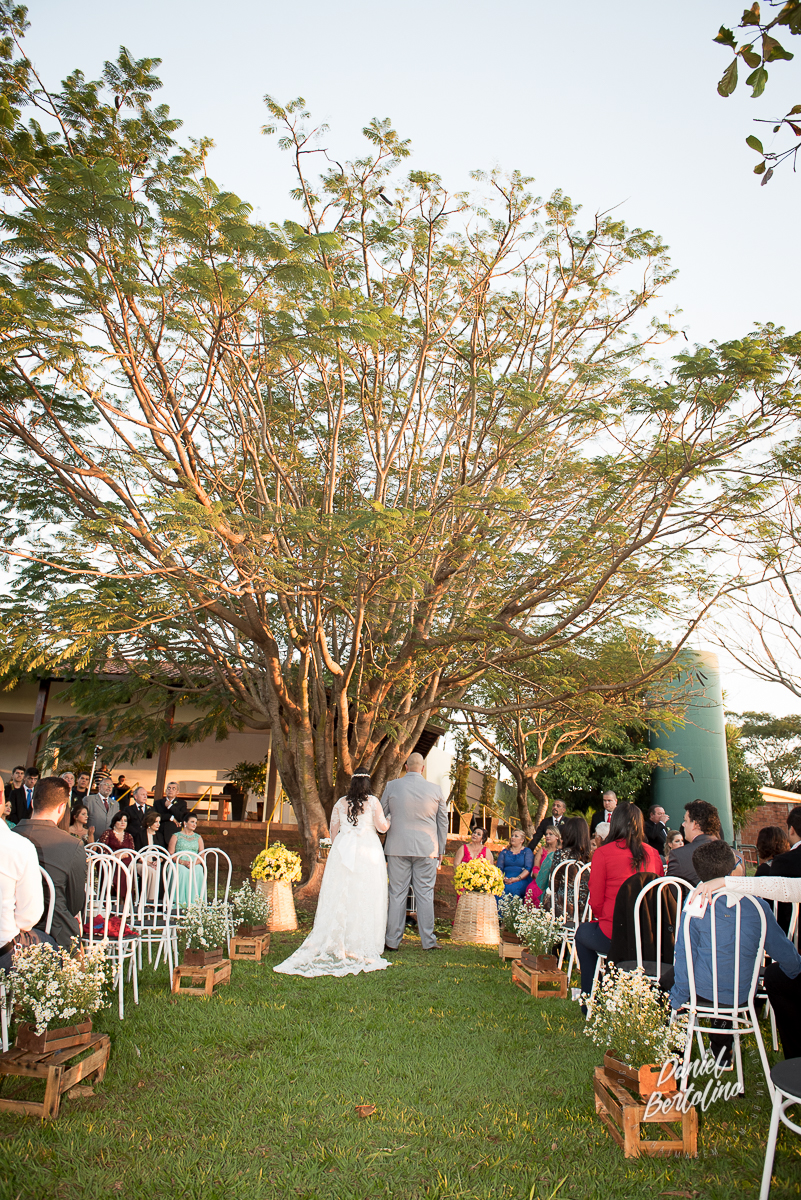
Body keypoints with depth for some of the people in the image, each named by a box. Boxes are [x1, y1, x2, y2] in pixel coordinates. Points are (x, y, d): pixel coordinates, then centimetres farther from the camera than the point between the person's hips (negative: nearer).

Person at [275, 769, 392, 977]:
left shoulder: (340, 803, 7)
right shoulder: (373, 802, -2)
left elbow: (333, 831, 10)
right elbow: (382, 827, -4)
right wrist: (390, 819, 16)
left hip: (342, 851, 3)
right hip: (368, 851, -3)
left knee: (339, 897, 8)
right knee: (364, 899, 2)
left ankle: (336, 943, 11)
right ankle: (361, 946, 4)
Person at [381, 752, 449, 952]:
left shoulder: (392, 786, -2)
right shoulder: (436, 789, 0)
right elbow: (443, 822, 7)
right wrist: (441, 851, 17)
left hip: (398, 848, 0)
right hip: (427, 849, 0)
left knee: (397, 894, 5)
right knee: (425, 894, 6)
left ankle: (393, 941, 11)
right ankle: (428, 941, 12)